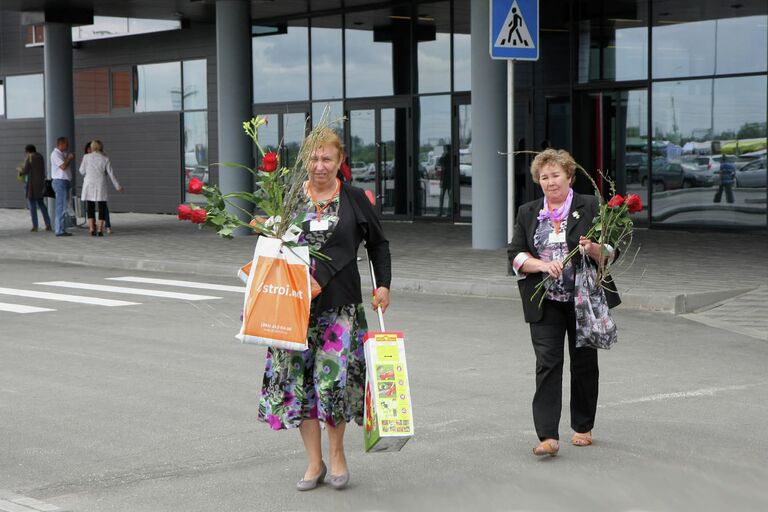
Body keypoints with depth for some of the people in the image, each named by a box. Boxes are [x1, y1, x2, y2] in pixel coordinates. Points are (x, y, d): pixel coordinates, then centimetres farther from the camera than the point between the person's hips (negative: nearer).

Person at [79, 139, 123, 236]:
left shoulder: (86, 157, -3)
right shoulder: (105, 158, -1)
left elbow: (82, 171, 4)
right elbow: (111, 173, 0)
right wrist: (117, 186, 8)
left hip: (89, 185, 0)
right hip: (101, 185, 0)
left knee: (90, 207, 7)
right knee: (102, 207, 8)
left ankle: (92, 228, -6)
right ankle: (100, 229, 0)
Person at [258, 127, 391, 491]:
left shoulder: (354, 199, 4)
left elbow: (378, 243, 13)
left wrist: (383, 284, 5)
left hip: (340, 304, -2)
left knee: (334, 378, -9)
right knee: (298, 378, 1)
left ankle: (336, 452, 14)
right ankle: (314, 462, 13)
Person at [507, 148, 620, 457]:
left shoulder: (590, 208, 2)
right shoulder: (528, 214, 10)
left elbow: (611, 252, 1)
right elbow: (515, 256, 3)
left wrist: (594, 249, -21)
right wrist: (542, 265, -15)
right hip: (545, 304, 1)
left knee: (584, 363, 9)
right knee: (547, 364, -10)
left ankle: (583, 427, 25)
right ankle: (548, 436, -15)